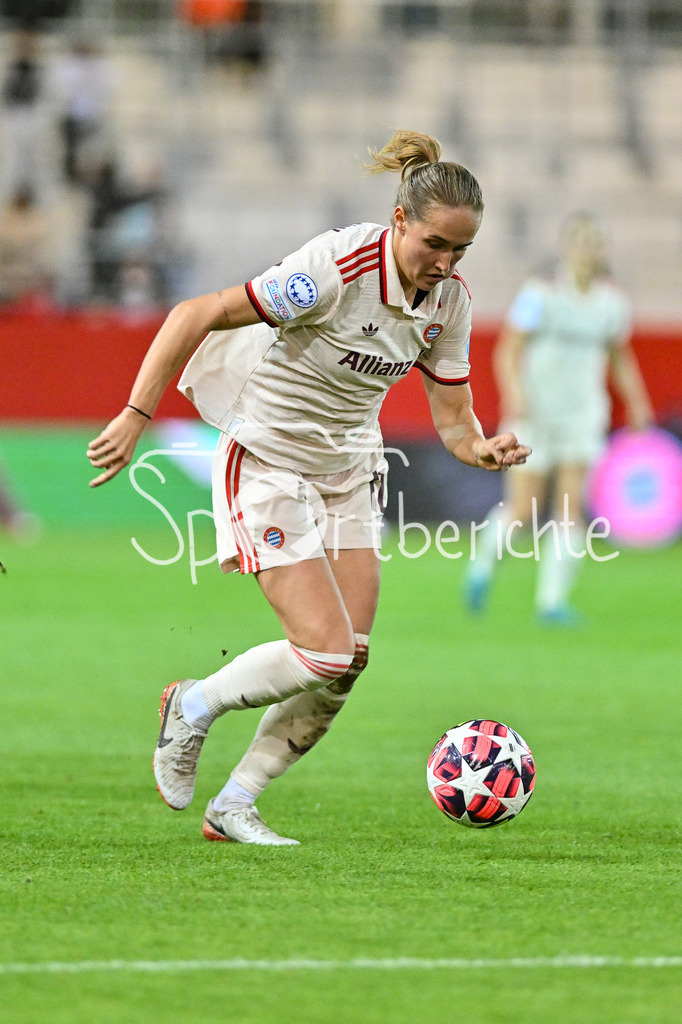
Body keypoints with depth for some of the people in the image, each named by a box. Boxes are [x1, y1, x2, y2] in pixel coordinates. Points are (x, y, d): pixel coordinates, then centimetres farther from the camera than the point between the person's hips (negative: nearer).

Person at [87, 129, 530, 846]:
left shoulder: (448, 301, -5)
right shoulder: (339, 266, -26)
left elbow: (454, 421, 0)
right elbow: (196, 316, -23)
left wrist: (481, 450, -24)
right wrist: (136, 414, -26)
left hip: (347, 474, 7)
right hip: (266, 465, -7)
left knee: (347, 661, -3)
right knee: (326, 649, -16)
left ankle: (232, 807, 10)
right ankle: (196, 706, 12)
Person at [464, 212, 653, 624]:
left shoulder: (612, 303, 4)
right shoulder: (541, 294, -10)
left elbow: (621, 358, 19)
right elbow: (508, 351, -10)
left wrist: (638, 405, 11)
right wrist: (514, 393, -26)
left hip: (583, 416, 3)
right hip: (535, 415, -3)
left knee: (571, 507, -10)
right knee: (523, 509, -3)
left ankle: (552, 600, -5)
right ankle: (484, 566, 26)